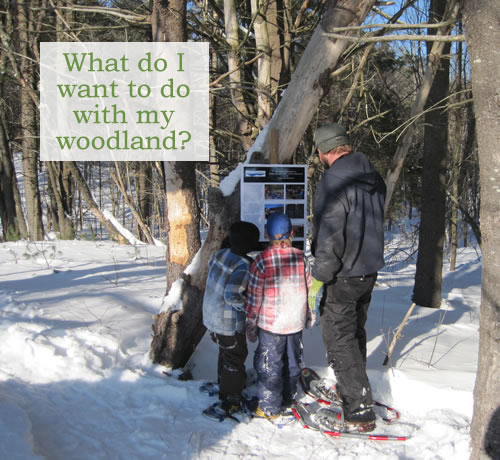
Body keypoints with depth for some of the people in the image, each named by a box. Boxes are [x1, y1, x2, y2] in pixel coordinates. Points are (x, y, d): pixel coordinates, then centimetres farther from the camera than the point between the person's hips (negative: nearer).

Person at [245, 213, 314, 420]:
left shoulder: (262, 260, -14)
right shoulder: (301, 257, -2)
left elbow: (254, 296, -11)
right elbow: (309, 289, 6)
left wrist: (250, 324, 0)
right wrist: (310, 316, 20)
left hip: (270, 324, -4)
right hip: (296, 322, 4)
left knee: (269, 365, 7)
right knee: (292, 361, 20)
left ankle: (270, 408, 15)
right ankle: (288, 398, 36)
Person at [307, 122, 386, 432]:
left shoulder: (333, 181, -22)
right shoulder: (374, 178, 5)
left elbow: (329, 238, -23)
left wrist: (317, 280, -16)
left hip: (344, 275, -9)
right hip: (370, 269, 9)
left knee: (339, 338, 1)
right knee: (355, 331, 23)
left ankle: (360, 411, 4)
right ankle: (352, 388, 40)